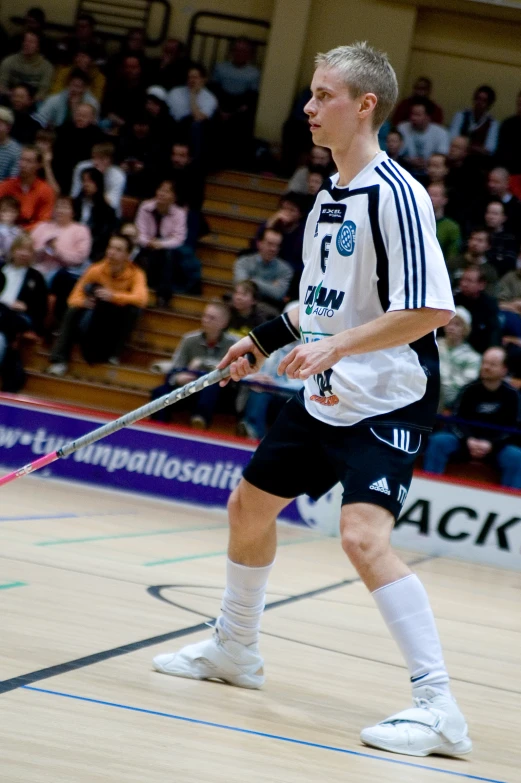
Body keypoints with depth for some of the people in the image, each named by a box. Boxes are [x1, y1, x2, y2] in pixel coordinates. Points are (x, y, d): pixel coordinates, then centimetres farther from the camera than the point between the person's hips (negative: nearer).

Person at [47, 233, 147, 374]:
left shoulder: (135, 273, -13)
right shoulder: (96, 270, -9)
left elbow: (141, 299, -32)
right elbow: (74, 299, -9)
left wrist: (114, 296, -46)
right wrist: (83, 302, -34)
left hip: (117, 323, -2)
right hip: (96, 320, 2)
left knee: (133, 308, -30)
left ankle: (114, 353, -18)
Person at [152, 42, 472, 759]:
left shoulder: (395, 193, -18)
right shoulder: (329, 199, 11)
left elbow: (428, 309, -24)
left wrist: (336, 345, -27)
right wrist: (268, 340, 16)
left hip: (389, 402, -10)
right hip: (325, 398, 10)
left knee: (363, 534, -25)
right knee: (250, 503, 19)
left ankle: (438, 707, -21)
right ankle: (235, 650, 40)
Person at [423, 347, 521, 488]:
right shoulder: (470, 390, -1)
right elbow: (459, 420, -3)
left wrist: (491, 444, -23)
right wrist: (468, 440, -24)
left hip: (497, 444, -1)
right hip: (466, 441, 1)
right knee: (438, 441, -24)